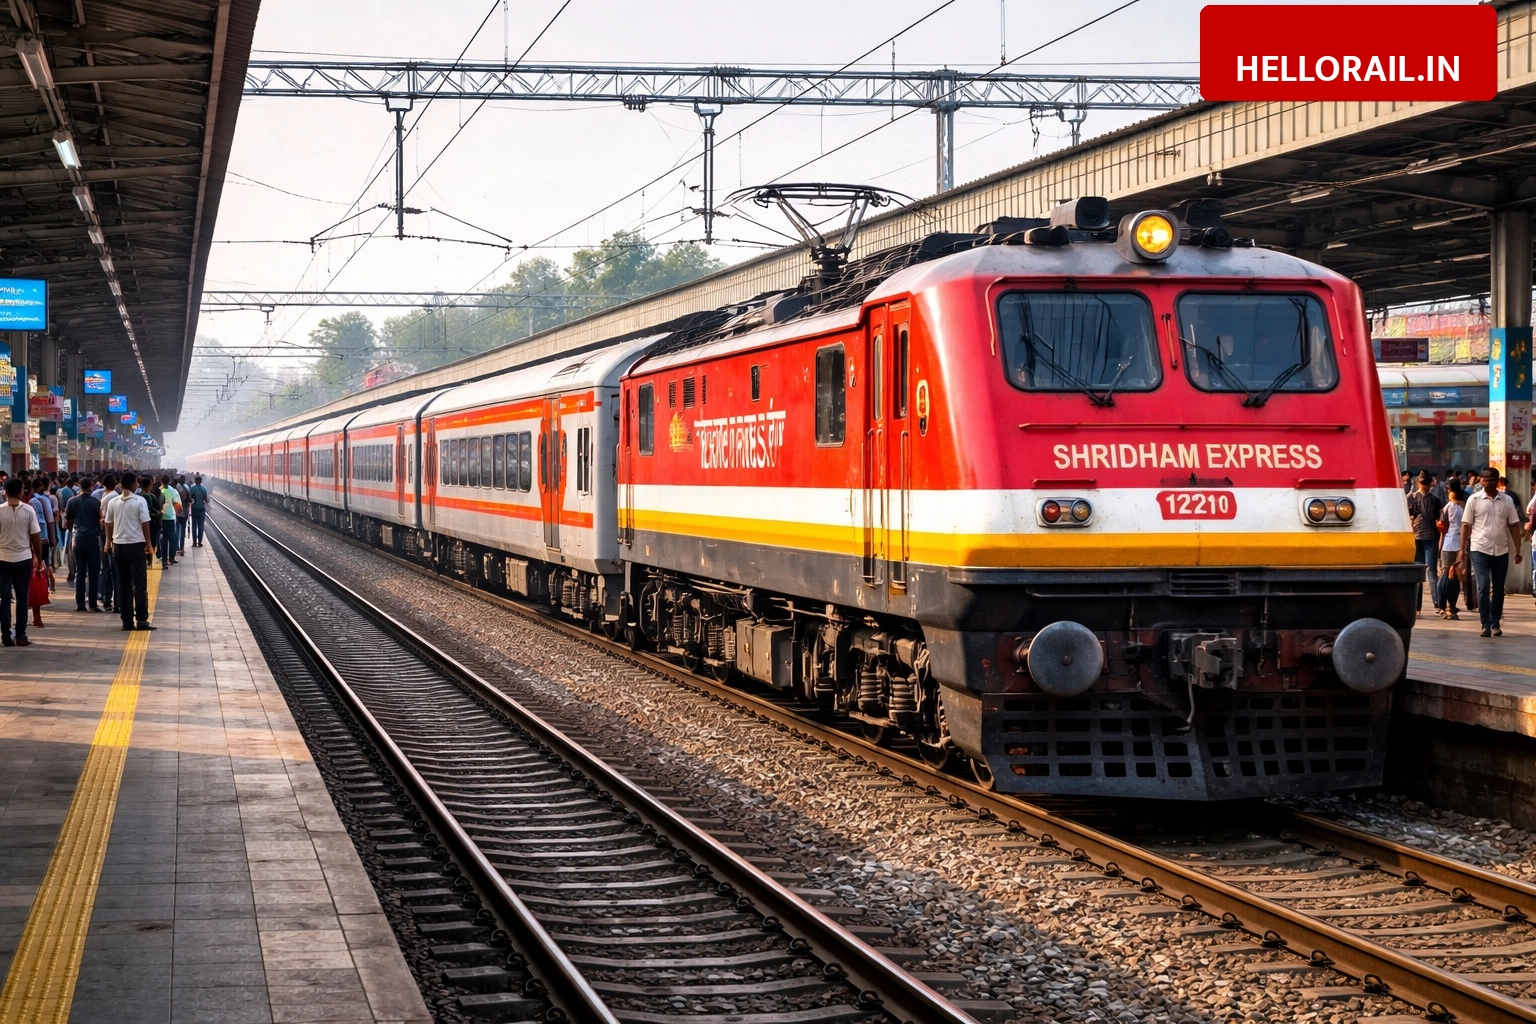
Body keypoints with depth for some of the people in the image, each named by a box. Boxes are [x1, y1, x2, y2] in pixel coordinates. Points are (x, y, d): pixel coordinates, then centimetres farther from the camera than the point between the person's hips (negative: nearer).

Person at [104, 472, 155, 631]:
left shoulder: (113, 503, 4)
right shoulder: (140, 501, -8)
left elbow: (109, 524, 8)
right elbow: (145, 524, -8)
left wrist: (109, 542, 21)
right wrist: (149, 545, -2)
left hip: (118, 546, 4)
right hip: (136, 545, -4)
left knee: (123, 585, 8)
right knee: (140, 584, -1)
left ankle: (127, 621, 8)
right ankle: (141, 620, -6)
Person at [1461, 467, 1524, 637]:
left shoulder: (1507, 501, 6)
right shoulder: (1474, 500, 0)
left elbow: (1514, 526, 7)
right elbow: (1466, 525, 1)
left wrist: (1517, 551, 3)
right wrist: (1462, 549, -3)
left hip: (1501, 551, 3)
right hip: (1480, 550, -3)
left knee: (1498, 589, 8)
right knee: (1483, 587, -10)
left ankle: (1495, 624, 16)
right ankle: (1486, 625, -7)